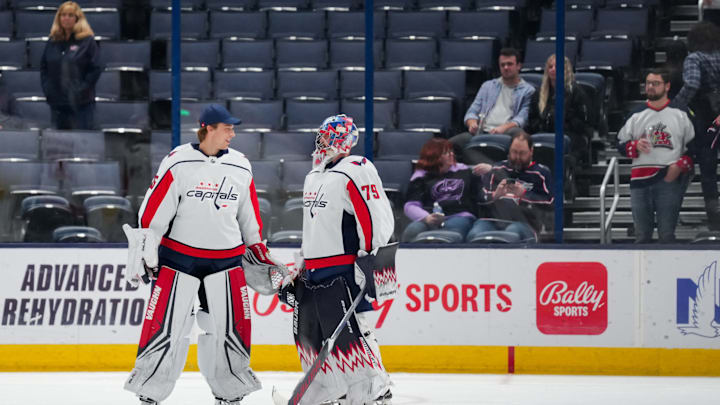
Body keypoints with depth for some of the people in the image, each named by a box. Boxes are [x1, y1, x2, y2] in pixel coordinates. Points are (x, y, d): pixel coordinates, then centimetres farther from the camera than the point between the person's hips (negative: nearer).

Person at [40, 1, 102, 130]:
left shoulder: (87, 41, -3)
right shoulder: (53, 42, 11)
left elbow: (96, 69, -7)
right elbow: (43, 67, 16)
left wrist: (81, 89, -13)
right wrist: (47, 89, 3)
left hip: (81, 104, -5)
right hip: (57, 103, 5)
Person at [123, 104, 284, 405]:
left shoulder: (241, 168, 5)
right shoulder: (178, 163, -8)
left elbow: (249, 217, 16)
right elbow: (153, 210, -6)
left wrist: (258, 250, 16)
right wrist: (145, 252, -7)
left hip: (226, 260, 3)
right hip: (179, 255, -3)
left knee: (232, 325, 2)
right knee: (166, 325, -3)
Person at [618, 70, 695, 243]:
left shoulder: (680, 115, 7)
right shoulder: (637, 116, 16)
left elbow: (694, 147, 5)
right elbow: (620, 145, 16)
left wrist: (680, 166, -10)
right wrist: (635, 146, -6)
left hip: (669, 180, -3)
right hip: (640, 180, 3)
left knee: (667, 234, -7)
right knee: (642, 234, 4)